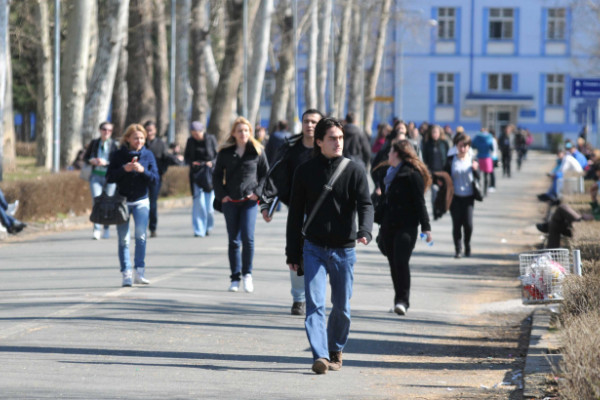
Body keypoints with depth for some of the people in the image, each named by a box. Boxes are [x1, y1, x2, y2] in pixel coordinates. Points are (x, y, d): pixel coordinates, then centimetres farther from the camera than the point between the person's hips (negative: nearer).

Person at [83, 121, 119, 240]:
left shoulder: (115, 145, 0)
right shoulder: (94, 143, 9)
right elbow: (85, 157, 17)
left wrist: (106, 163, -18)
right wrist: (92, 161, -4)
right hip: (96, 176, 1)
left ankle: (106, 229, 21)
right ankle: (96, 229, -21)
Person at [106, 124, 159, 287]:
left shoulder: (148, 155, 2)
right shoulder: (118, 155, 0)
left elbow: (155, 179, -1)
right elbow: (109, 178, -4)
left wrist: (143, 170, -18)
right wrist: (124, 169, -19)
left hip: (141, 201, 0)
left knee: (141, 235, -15)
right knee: (124, 240, 0)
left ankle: (140, 273, -12)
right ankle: (126, 274, 4)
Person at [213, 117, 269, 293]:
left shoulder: (257, 151, 3)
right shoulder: (225, 152, 4)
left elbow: (265, 173, 9)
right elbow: (217, 175, 11)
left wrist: (257, 192, -3)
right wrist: (221, 195, 0)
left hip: (249, 201, -2)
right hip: (230, 201, 2)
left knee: (248, 238, -13)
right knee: (233, 240, 5)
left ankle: (247, 273, 3)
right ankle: (235, 278, 11)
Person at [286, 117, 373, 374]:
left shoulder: (354, 171, 0)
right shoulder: (305, 171, 3)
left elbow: (365, 204, -10)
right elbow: (295, 214, 7)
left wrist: (364, 231, -31)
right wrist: (292, 253, 5)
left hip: (344, 250, 0)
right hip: (314, 248, 0)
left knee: (341, 307, 9)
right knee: (315, 304, -13)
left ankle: (335, 350, 28)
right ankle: (320, 356, -19)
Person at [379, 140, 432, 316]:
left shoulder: (412, 174, -6)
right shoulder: (390, 172, 18)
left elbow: (419, 202, -9)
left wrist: (426, 227, -12)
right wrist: (381, 225, 26)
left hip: (406, 226, -8)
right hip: (389, 225, 8)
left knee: (401, 262, -15)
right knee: (393, 263, 7)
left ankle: (402, 300, -12)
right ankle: (399, 300, 13)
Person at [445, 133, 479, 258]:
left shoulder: (472, 160, 5)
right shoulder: (451, 161, 3)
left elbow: (477, 178, 5)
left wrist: (475, 170, -15)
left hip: (468, 196, 0)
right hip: (455, 196, 0)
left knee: (468, 223, -8)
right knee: (457, 223, -4)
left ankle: (467, 247, 15)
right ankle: (458, 249, 9)